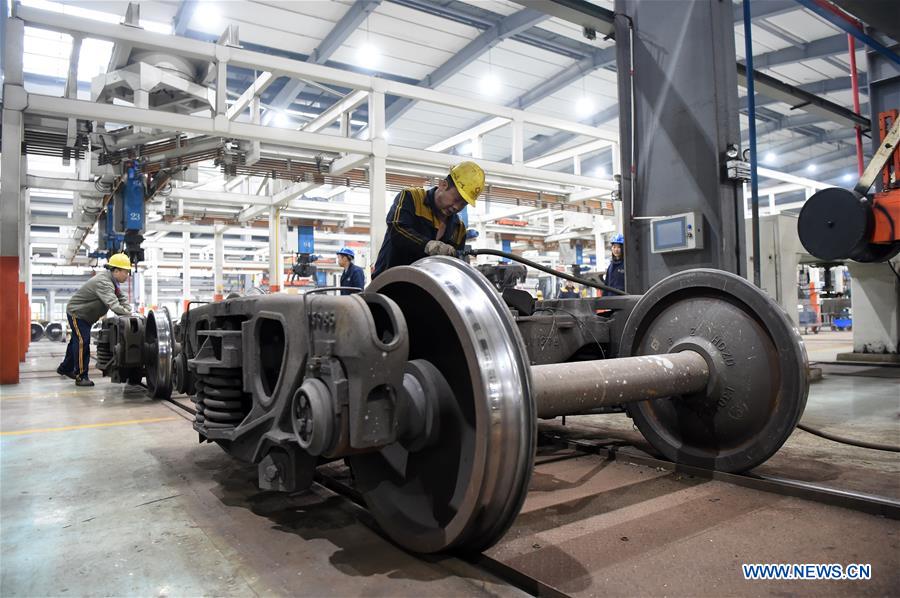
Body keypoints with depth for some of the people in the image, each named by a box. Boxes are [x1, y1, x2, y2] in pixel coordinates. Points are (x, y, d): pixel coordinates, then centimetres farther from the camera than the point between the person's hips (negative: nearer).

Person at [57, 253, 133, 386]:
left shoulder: (112, 281, -1)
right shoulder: (103, 282, -33)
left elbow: (122, 299, -5)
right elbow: (113, 304, -45)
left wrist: (130, 313, -20)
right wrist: (128, 315, -48)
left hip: (85, 315, 10)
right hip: (76, 313, -10)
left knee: (77, 341, 22)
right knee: (82, 342, -14)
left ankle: (65, 368, 41)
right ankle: (81, 377, -10)